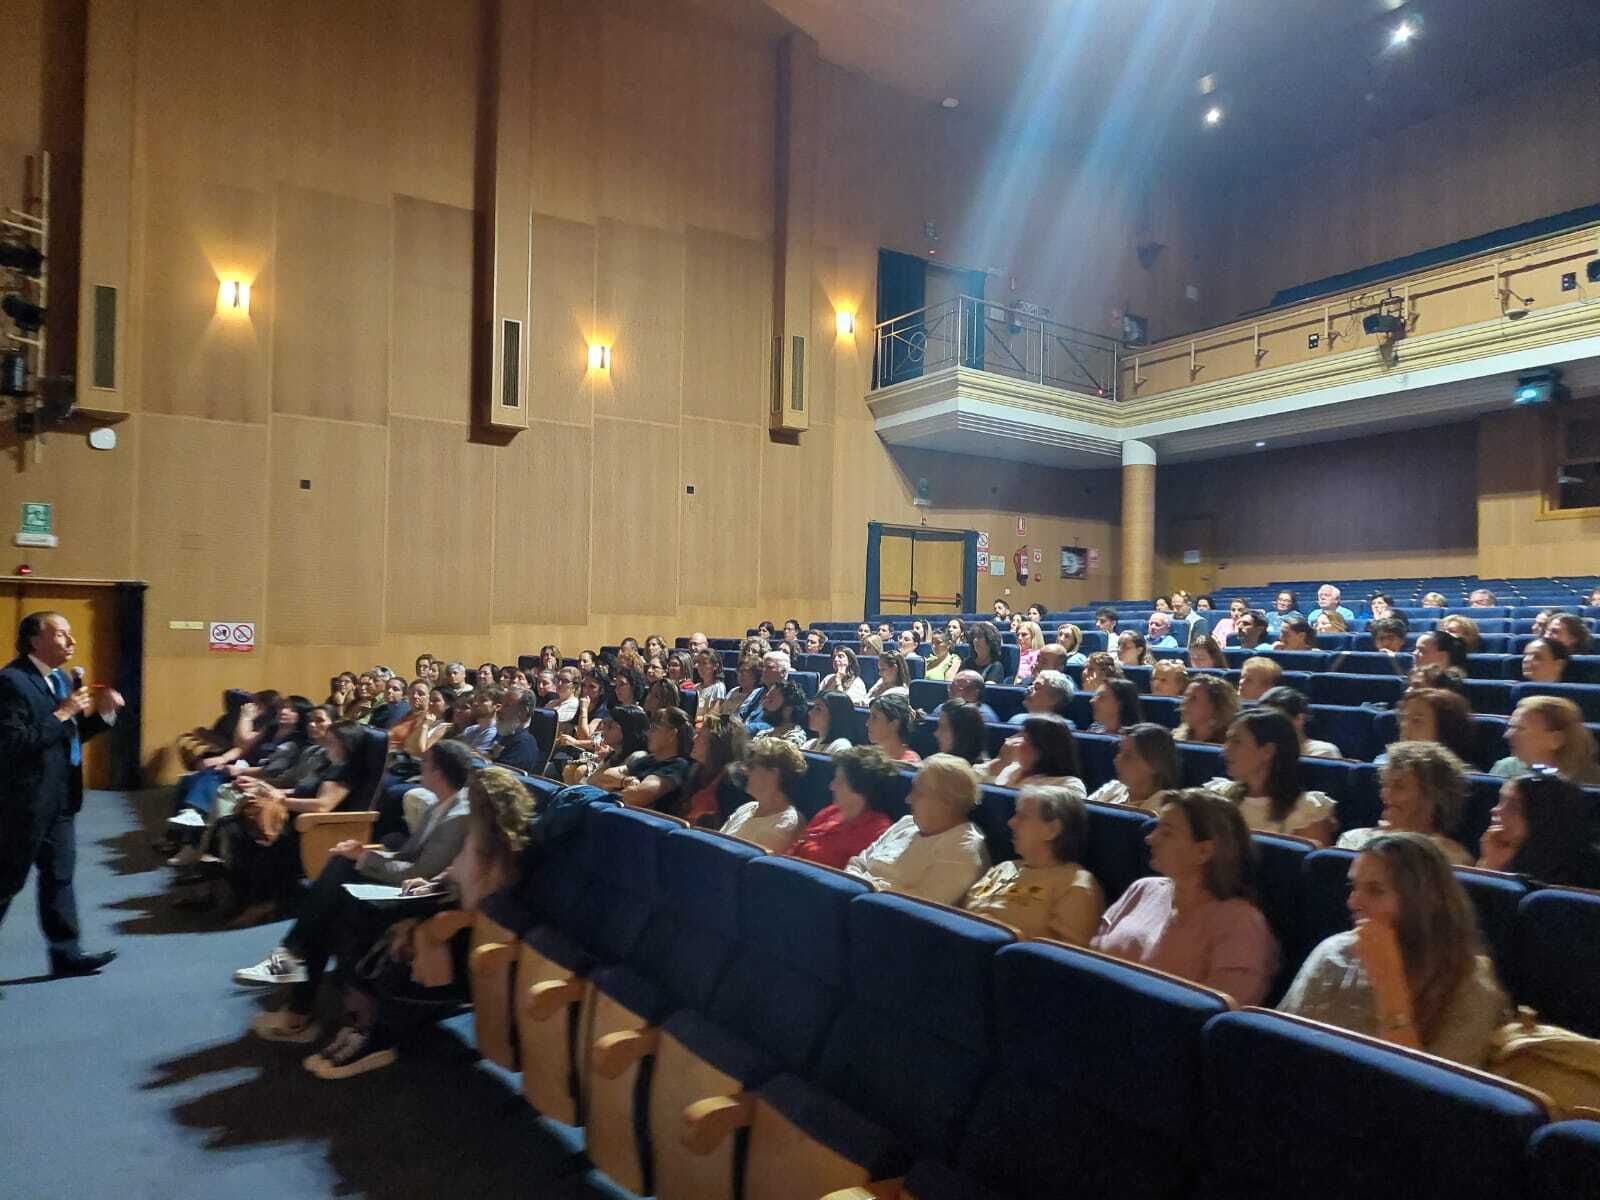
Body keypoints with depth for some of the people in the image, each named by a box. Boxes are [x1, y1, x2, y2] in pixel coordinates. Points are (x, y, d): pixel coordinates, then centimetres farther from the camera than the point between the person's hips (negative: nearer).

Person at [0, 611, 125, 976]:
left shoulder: (64, 678, 10)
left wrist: (103, 713, 1)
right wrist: (61, 713, -24)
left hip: (60, 797, 9)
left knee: (59, 875, 12)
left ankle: (66, 953, 19)